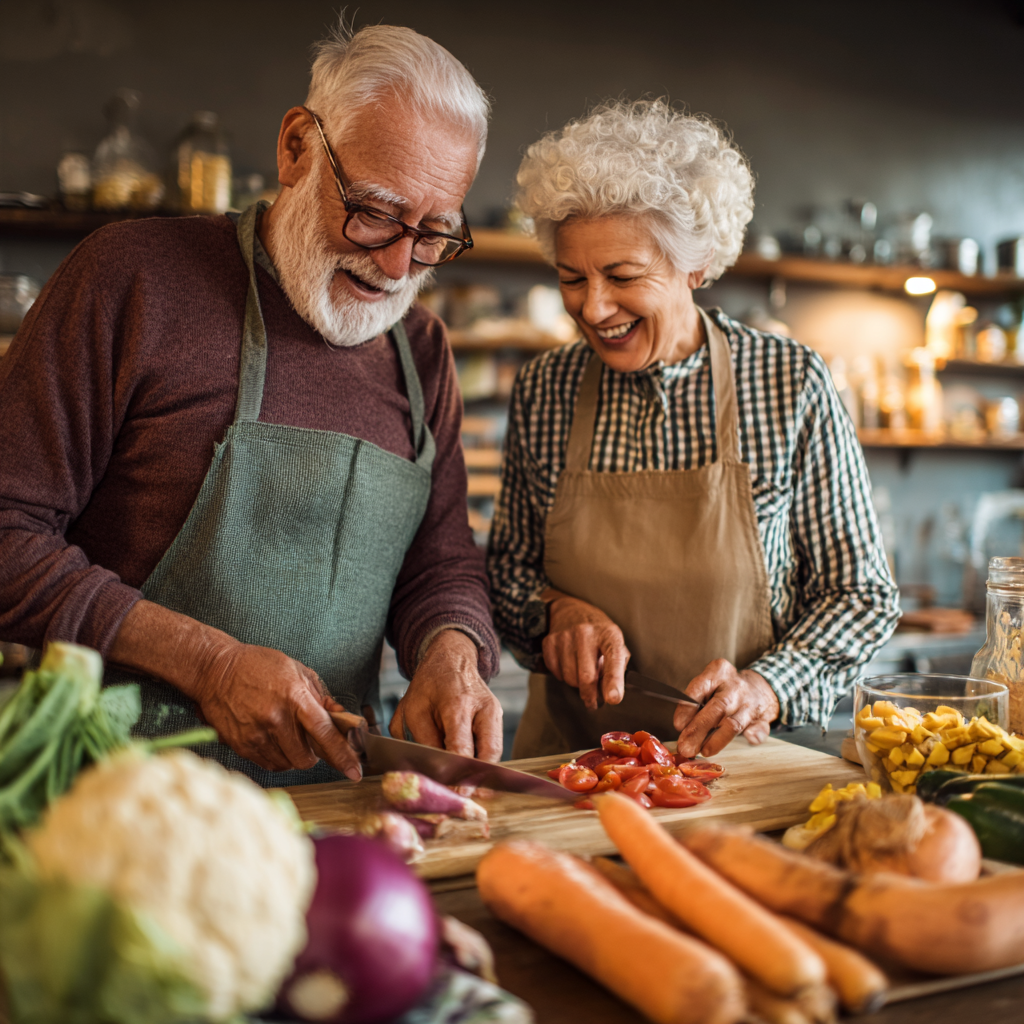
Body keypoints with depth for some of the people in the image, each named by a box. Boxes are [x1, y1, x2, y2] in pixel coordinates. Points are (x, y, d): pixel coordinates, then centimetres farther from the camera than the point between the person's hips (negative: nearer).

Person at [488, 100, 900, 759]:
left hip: (729, 759, -1)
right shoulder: (542, 391, 0)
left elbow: (860, 595, 0)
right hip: (568, 753, 2)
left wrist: (765, 685, -16)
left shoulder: (793, 385, -7)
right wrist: (555, 608, -10)